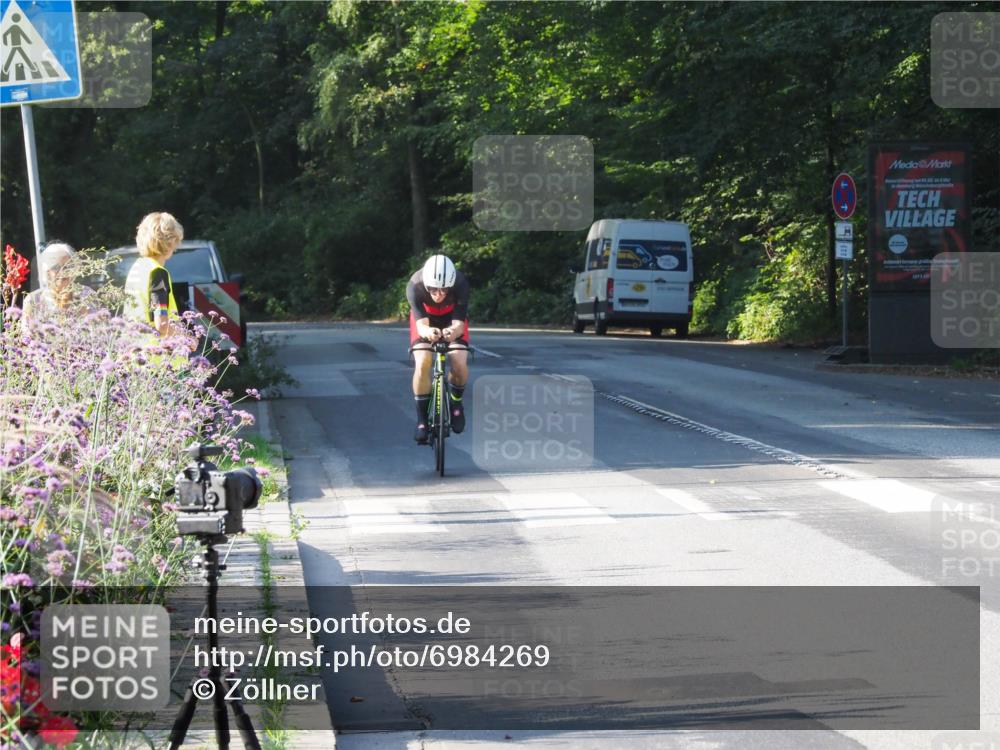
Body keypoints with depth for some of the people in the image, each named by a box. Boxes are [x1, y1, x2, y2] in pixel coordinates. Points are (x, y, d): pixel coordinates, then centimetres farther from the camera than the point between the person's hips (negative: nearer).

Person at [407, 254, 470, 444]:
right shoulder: (415, 286, -37)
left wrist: (454, 331, -62)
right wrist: (427, 332, -64)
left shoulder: (460, 284, -37)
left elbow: (459, 323, -38)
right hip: (425, 316, 0)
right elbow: (421, 324, -40)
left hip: (452, 318, 0)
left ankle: (456, 403, 10)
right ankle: (422, 419, -8)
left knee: (459, 363, -21)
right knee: (422, 363, -23)